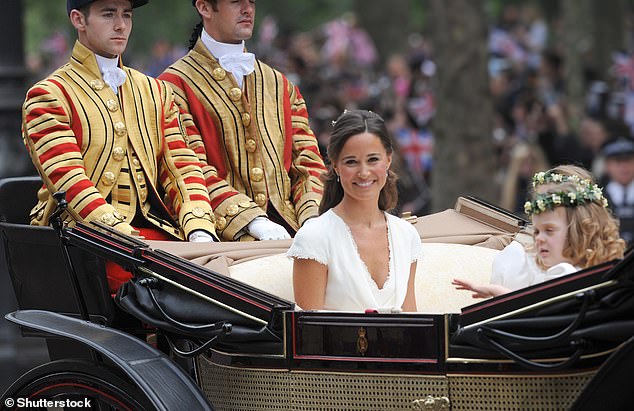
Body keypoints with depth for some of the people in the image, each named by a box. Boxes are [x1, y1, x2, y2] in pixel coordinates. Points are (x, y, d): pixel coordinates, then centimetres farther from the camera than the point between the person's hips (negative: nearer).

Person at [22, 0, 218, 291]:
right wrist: (132, 244, -23)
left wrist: (200, 232, -10)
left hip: (156, 229, 5)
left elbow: (182, 168, 12)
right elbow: (70, 182, -10)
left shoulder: (156, 92, 21)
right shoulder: (49, 96, 3)